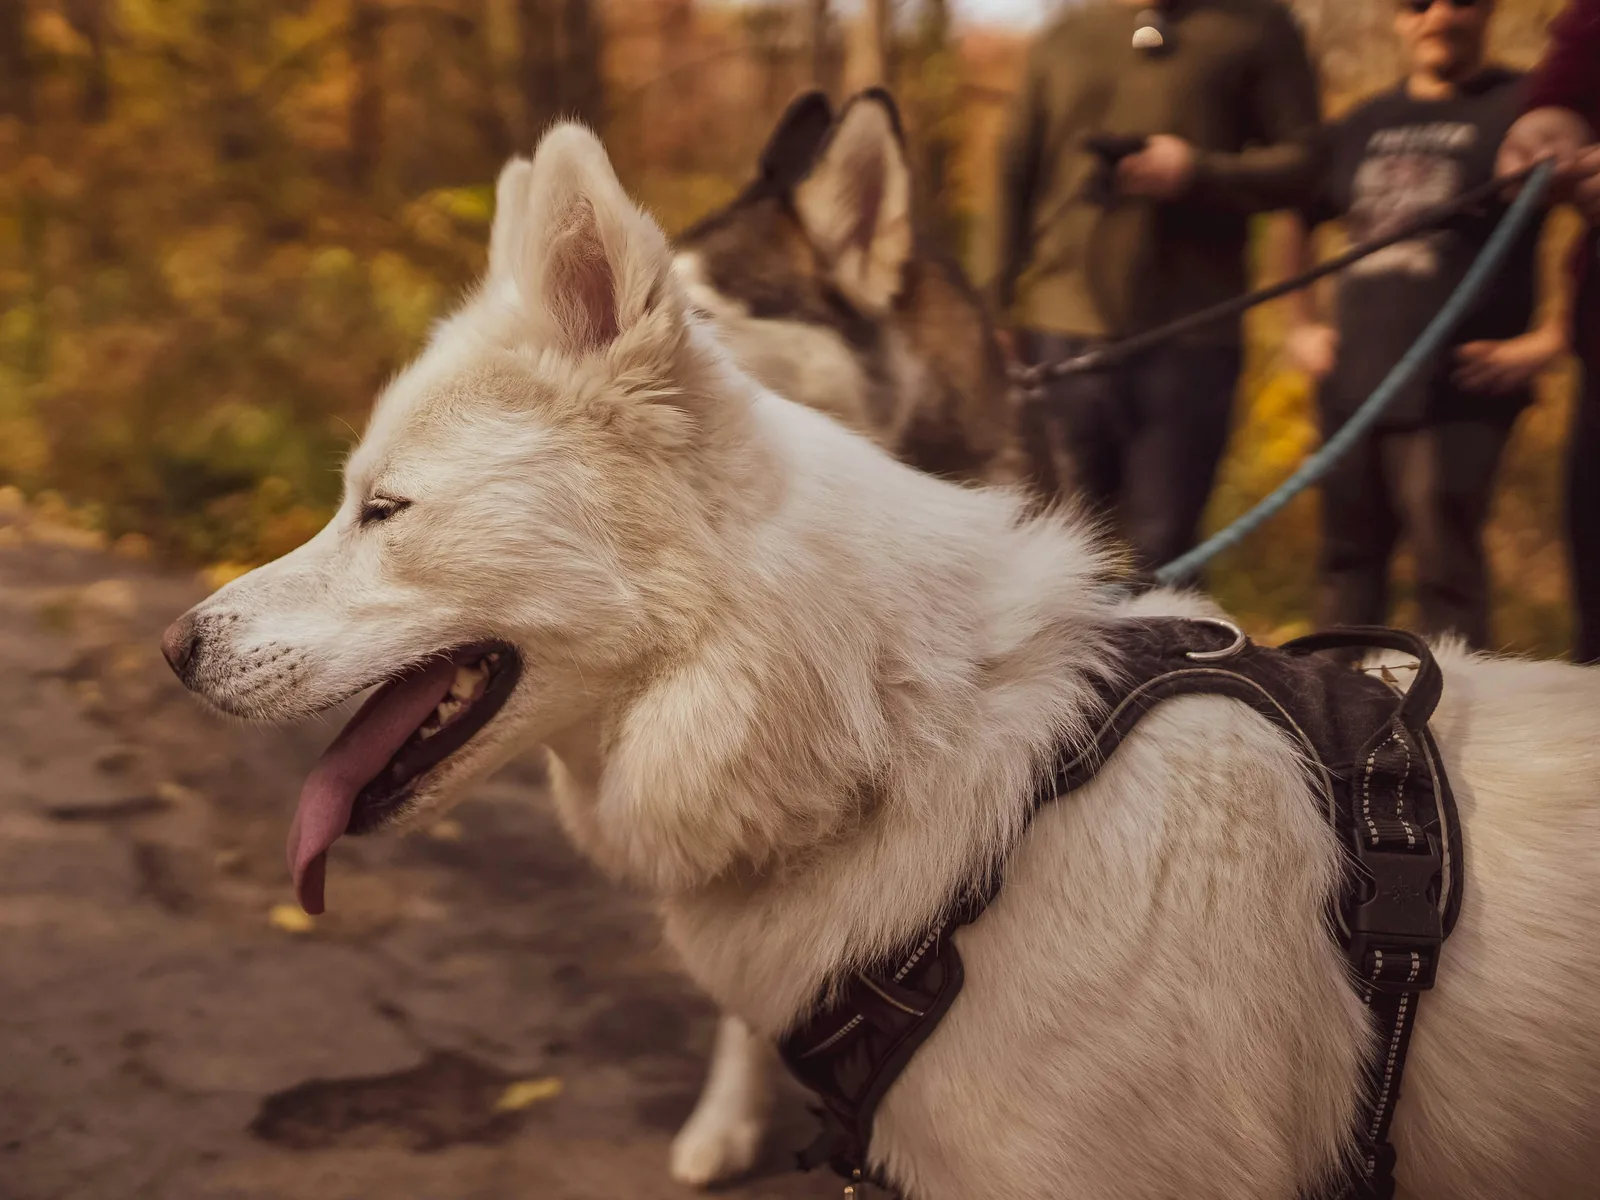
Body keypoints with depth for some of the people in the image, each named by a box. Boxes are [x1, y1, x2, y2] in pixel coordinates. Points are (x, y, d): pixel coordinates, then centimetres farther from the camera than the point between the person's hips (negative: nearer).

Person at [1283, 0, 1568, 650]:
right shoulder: (1361, 126, 14)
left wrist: (1547, 340, -12)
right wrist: (1302, 324, 18)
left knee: (1446, 572, -4)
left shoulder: (1525, 109, -2)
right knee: (1349, 560, 13)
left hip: (1454, 395, -6)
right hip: (1353, 388, 6)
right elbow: (1294, 220, 28)